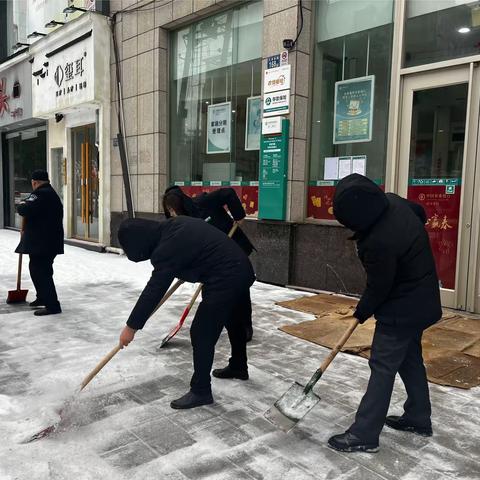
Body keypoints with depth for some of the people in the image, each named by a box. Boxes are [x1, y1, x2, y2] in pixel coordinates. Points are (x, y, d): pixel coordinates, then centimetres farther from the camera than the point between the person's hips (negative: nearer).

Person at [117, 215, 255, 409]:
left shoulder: (167, 248, -20)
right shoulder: (173, 225, 6)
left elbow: (153, 290, -17)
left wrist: (132, 326, -9)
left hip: (225, 279, -11)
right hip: (241, 268, 11)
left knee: (202, 334, -2)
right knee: (233, 320, 28)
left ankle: (201, 391, 11)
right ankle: (239, 368, 49)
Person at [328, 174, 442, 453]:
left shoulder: (379, 243, -34)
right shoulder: (394, 202, -7)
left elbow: (378, 288, -20)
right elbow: (421, 213, 16)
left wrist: (362, 312, -2)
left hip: (402, 308, -10)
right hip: (420, 300, 10)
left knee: (383, 367, -3)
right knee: (410, 359, 21)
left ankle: (365, 435, 5)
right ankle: (418, 418, 36)